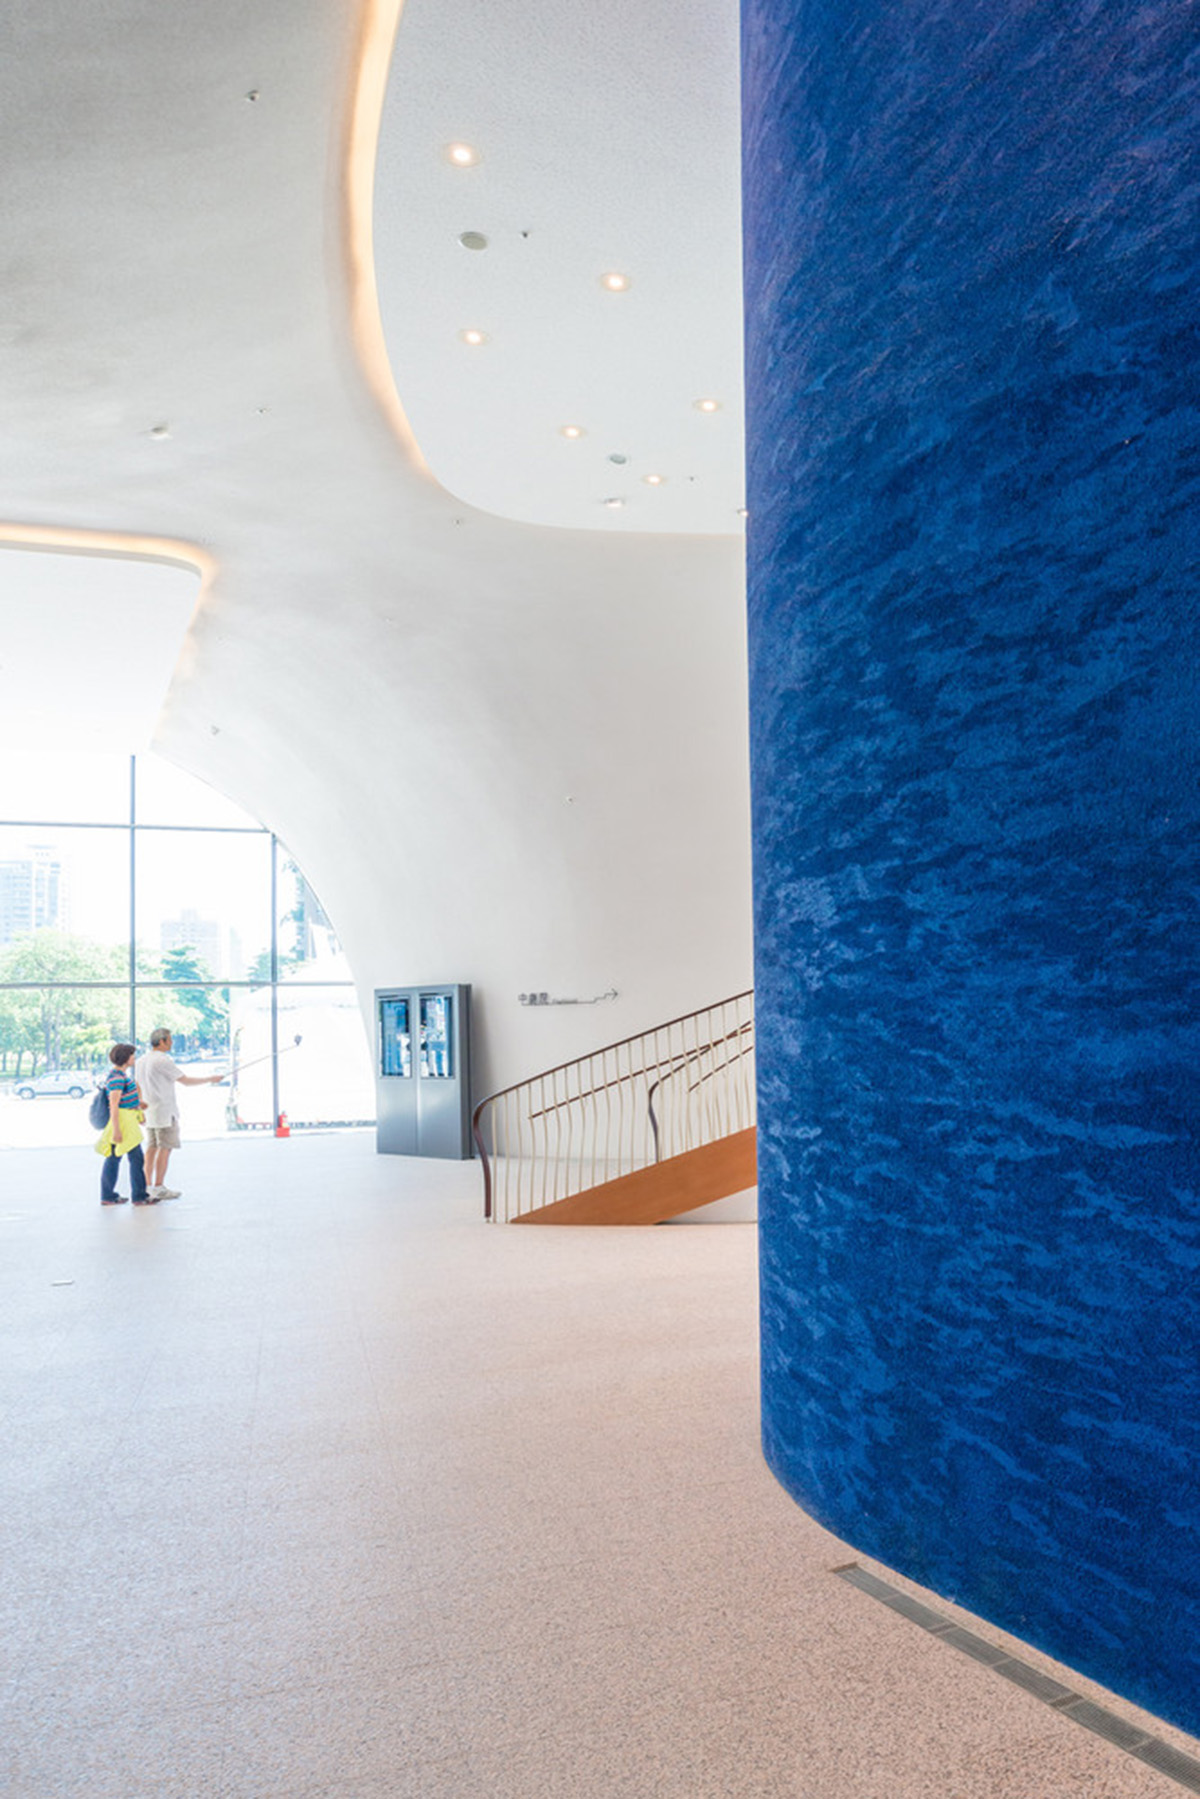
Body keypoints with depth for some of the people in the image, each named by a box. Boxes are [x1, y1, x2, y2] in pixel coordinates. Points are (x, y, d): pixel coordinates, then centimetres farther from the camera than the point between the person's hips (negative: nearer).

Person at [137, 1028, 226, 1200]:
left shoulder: (142, 1061, 13)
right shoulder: (163, 1060, -15)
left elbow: (138, 1086, 18)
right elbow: (186, 1081, -12)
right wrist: (210, 1079, -3)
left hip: (150, 1111, 9)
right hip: (165, 1111, -9)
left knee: (152, 1148, 11)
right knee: (165, 1149, -5)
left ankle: (148, 1186, 12)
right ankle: (159, 1189, -4)